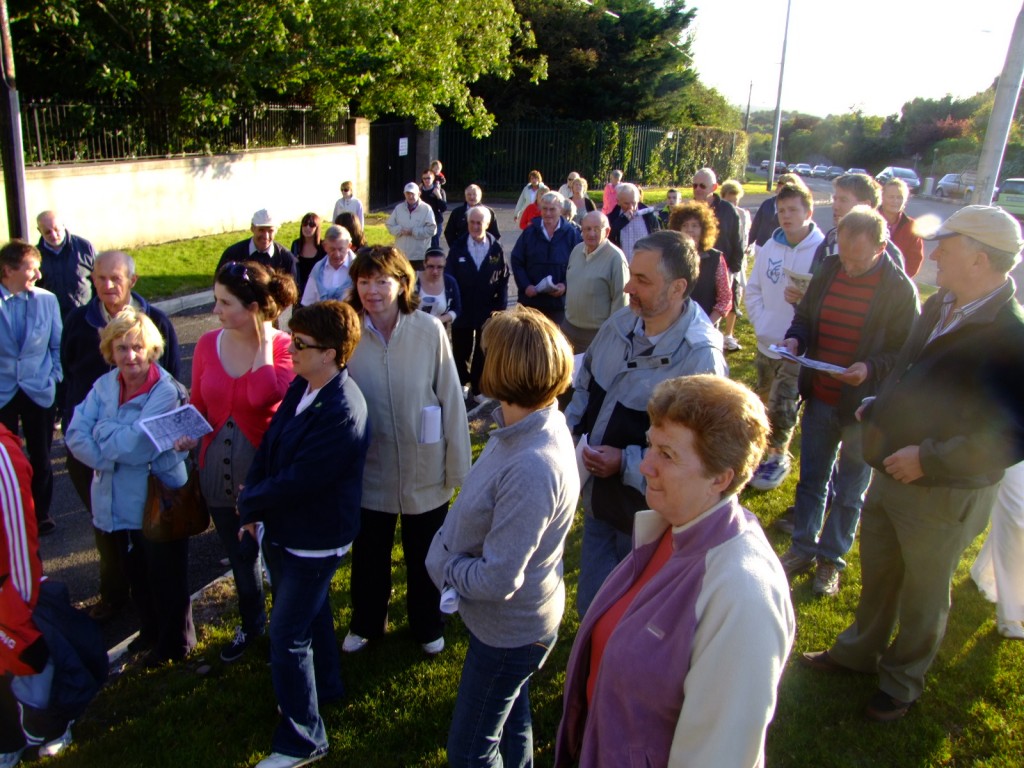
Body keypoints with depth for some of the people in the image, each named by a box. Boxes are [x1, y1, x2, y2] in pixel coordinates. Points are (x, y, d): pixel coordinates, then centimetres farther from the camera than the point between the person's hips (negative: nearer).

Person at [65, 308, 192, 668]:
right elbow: (75, 435, -7)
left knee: (166, 576, 11)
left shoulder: (166, 392, -22)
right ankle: (151, 630, 46)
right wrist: (110, 458, -20)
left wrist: (102, 431, -14)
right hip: (120, 503, 7)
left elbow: (137, 446, -28)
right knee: (136, 572, 24)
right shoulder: (104, 386, -1)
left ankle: (175, 641, 32)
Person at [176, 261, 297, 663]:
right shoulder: (208, 343, -2)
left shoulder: (283, 347, -15)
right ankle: (251, 624, 48)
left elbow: (265, 396, -33)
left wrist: (263, 340, -25)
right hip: (219, 473, 5)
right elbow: (198, 404, 10)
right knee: (239, 554, 23)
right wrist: (189, 434, -9)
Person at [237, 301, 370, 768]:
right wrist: (253, 504, -6)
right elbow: (269, 444, 3)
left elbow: (295, 482, -28)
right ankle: (325, 685, 51)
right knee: (309, 611, 27)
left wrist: (248, 503, -12)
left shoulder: (342, 414, -30)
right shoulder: (302, 387, -3)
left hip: (313, 541, -9)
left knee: (287, 634, 1)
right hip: (283, 530, 9)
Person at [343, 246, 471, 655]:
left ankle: (427, 625, 46)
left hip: (424, 470, -1)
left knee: (424, 557, 20)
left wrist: (457, 463, -7)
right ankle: (365, 623, 48)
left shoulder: (430, 330, -16)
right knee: (369, 555, 22)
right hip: (369, 471, 1)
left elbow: (451, 398, -10)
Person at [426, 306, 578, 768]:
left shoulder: (532, 470, -37)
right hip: (512, 622, 8)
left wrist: (442, 565, -15)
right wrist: (447, 545, -6)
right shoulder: (535, 422, -9)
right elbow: (483, 507, 5)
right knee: (511, 721, 31)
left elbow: (497, 579, -31)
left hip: (509, 630, -8)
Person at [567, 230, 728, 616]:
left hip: (645, 516, -6)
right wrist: (569, 428, 0)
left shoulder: (700, 357, -25)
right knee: (590, 606, 23)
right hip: (598, 501, 6)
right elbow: (585, 382, 13)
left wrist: (626, 463, -27)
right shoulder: (620, 324, -4)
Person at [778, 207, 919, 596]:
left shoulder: (899, 289, -14)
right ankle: (803, 548, 34)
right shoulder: (828, 273, -1)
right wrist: (795, 338, -10)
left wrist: (871, 368, -28)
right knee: (811, 479, 17)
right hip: (820, 398, 4)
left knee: (849, 492, 13)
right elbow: (804, 317, 11)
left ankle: (831, 558, 30)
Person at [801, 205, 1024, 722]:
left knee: (923, 594, 15)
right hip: (890, 473, 7)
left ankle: (902, 683, 37)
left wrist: (930, 460, -27)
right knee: (876, 574, 24)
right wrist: (878, 409, 4)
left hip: (945, 492, -7)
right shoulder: (938, 307, 1)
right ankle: (859, 650, 46)